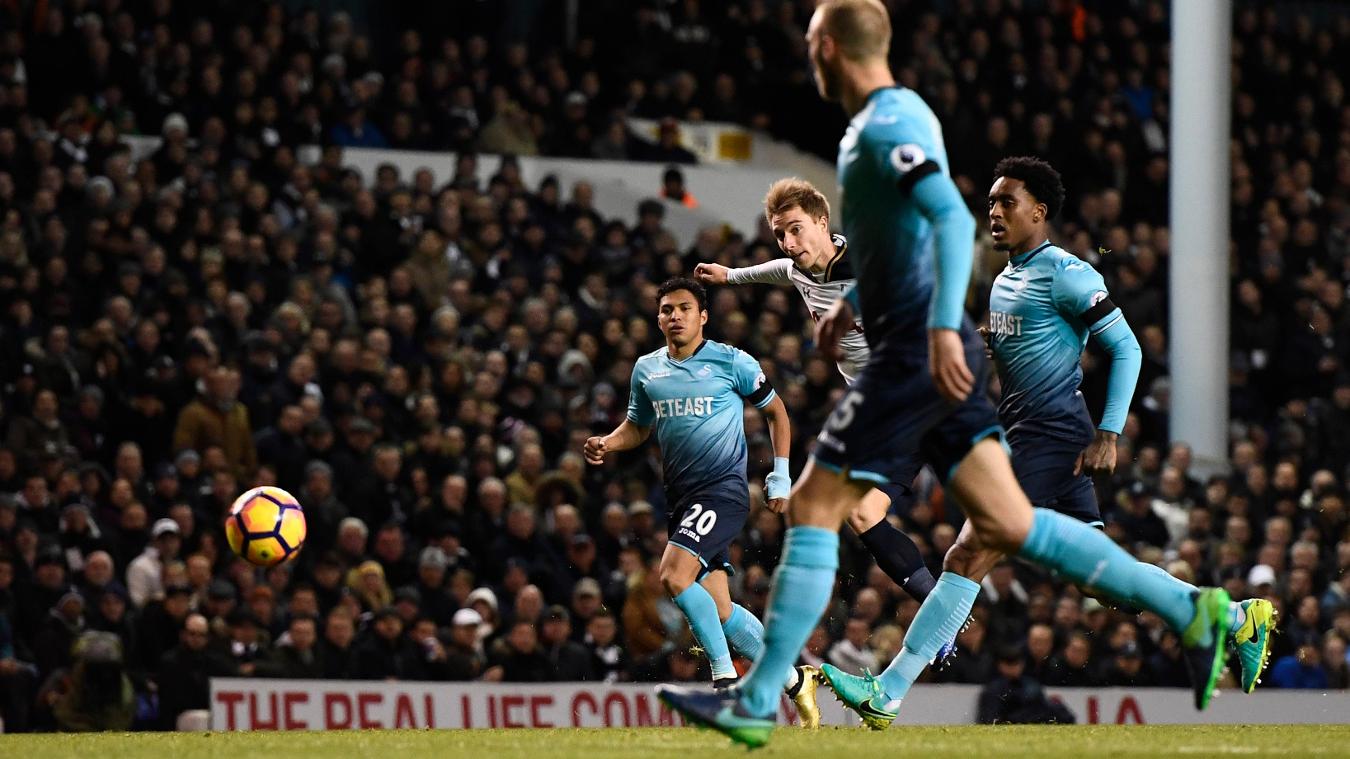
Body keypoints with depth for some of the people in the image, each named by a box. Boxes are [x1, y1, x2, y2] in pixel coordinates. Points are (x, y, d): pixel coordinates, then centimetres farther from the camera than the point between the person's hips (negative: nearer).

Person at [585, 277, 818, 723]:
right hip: (680, 497, 6)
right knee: (717, 609, 4)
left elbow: (775, 410, 9)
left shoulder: (731, 362, -3)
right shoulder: (647, 369, 11)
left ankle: (725, 677, -14)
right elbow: (637, 426, 24)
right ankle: (794, 680, 19)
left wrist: (780, 476, 4)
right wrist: (606, 444, 2)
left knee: (674, 576, -25)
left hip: (724, 487, -6)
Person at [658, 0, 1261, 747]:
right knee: (1004, 525, 4)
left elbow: (953, 218, -28)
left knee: (814, 510, -3)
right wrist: (855, 300, 34)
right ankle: (1190, 612, -3)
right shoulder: (903, 114, 17)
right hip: (936, 354, 10)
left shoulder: (885, 129, -14)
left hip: (916, 353, -10)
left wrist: (942, 324, -36)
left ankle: (755, 704, 0)